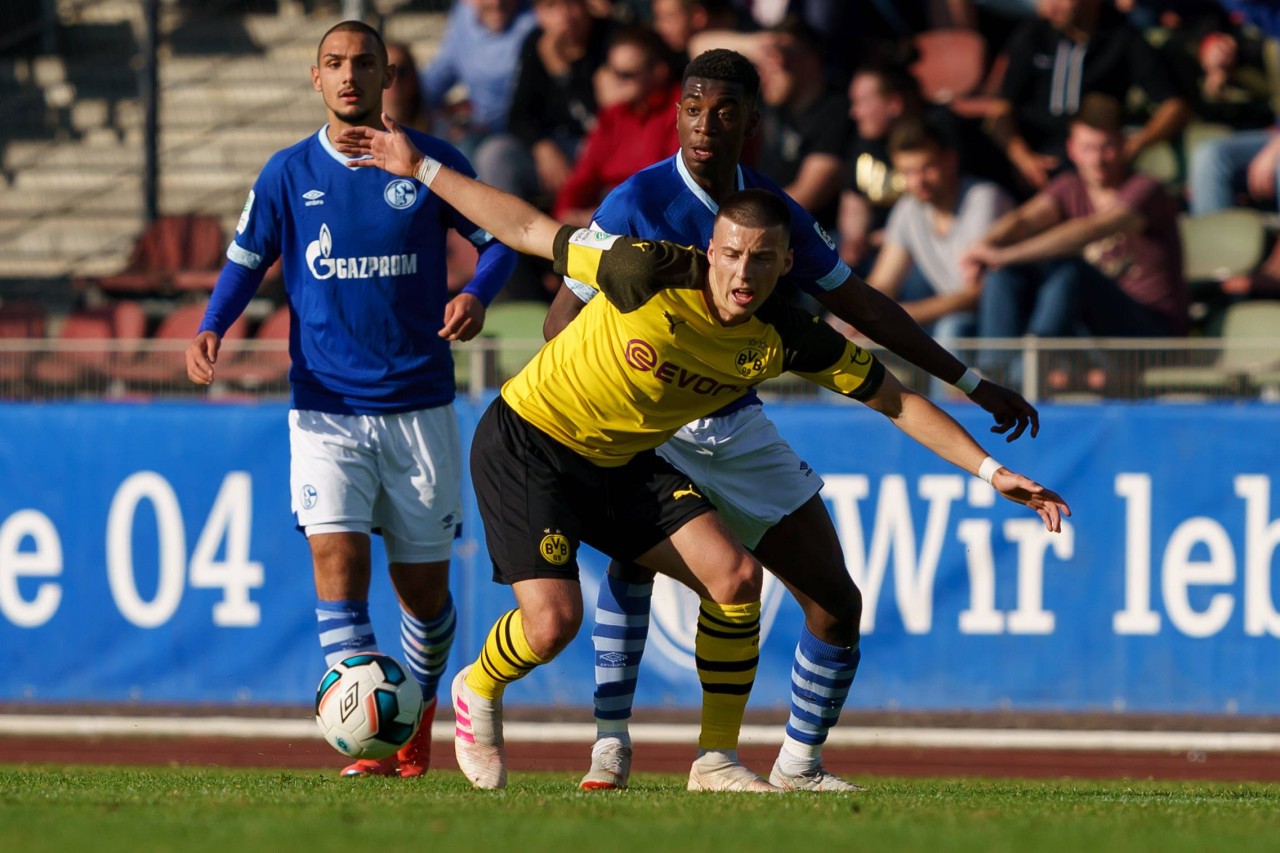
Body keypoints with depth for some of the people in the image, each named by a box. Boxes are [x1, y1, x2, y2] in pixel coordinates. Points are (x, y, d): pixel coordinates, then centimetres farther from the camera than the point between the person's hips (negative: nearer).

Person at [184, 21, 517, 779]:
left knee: (424, 589, 6)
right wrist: (212, 331, -8)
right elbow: (246, 262, 11)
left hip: (419, 408, 0)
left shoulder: (432, 164, -1)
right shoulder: (289, 174, 1)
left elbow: (501, 237, 8)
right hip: (326, 410, 0)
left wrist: (477, 295, -13)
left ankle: (418, 706, 35)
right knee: (338, 560, -19)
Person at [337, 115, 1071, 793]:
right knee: (552, 622, -18)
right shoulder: (650, 274, -27)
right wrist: (420, 169, -12)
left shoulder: (788, 338, -14)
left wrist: (992, 471, -10)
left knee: (735, 575, -11)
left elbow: (897, 401, -5)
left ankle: (718, 759, 3)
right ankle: (479, 692, 18)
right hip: (528, 443, -5)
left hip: (622, 463, 5)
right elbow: (528, 230, -14)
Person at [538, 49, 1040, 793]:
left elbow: (861, 305, 11)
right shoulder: (638, 204, -14)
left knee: (836, 601, 3)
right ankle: (611, 742, -25)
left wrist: (971, 383, 11)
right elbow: (564, 321, -12)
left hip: (737, 427, 5)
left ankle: (800, 763, 21)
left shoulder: (775, 211, 1)